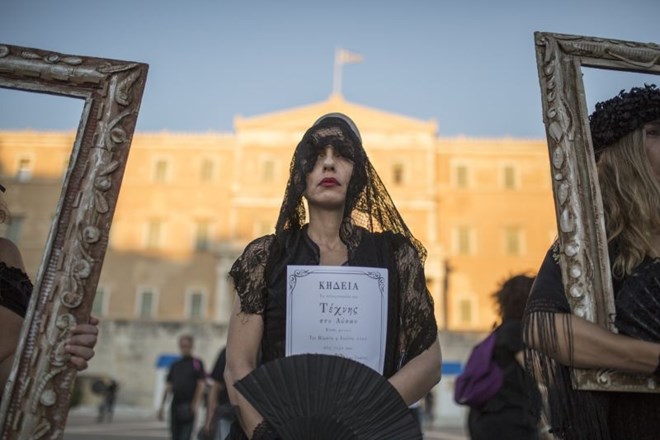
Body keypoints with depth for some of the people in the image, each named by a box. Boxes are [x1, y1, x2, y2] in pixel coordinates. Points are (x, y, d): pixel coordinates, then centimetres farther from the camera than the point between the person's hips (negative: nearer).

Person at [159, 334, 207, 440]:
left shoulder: (197, 363, 0)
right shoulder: (175, 365, 16)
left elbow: (201, 384, -6)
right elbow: (168, 386, 17)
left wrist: (195, 404, -14)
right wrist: (162, 405, 12)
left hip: (188, 407, -5)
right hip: (175, 405, 6)